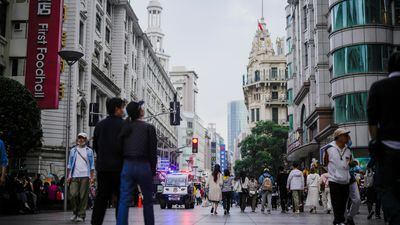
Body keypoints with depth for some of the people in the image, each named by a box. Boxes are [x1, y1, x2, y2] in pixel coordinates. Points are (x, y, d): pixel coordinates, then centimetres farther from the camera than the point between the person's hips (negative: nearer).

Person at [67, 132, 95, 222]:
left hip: (85, 176, -1)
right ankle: (75, 212, 12)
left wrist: (92, 177, -2)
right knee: (73, 194, -8)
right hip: (74, 176, 1)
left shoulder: (89, 151, 11)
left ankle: (81, 215, 2)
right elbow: (69, 164, 14)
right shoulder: (73, 150, 14)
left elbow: (92, 165, 8)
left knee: (83, 196, -4)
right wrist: (68, 176, 5)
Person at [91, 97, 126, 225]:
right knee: (121, 198, 1)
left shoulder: (100, 125, 10)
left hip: (102, 166, 5)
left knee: (101, 197, 7)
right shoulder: (124, 125, -7)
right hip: (119, 166, -5)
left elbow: (95, 145, 14)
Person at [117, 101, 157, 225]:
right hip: (143, 166, -3)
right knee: (148, 201, 10)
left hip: (127, 166, 3)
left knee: (124, 201, 1)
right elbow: (153, 152, -4)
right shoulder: (149, 128, -3)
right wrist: (153, 170, 4)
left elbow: (120, 148, 7)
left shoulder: (125, 127, 8)